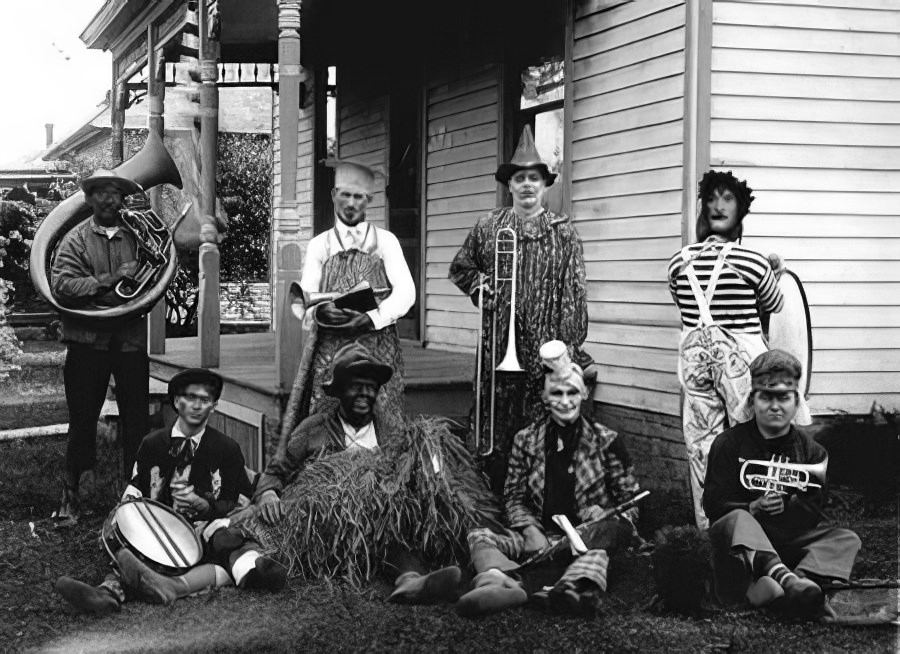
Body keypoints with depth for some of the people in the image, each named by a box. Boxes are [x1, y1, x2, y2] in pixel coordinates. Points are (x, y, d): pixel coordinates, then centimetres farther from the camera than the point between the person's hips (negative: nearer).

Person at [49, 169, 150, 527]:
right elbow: (62, 286, -13)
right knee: (83, 420, 5)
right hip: (88, 340, -2)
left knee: (136, 420, 6)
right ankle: (70, 494, 18)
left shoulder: (136, 235, 7)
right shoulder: (76, 238, 0)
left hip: (131, 339, 2)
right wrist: (110, 279, -21)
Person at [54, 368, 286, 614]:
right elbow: (132, 495, 16)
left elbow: (240, 505, 6)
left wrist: (204, 506, -13)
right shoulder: (153, 444, 12)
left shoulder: (227, 449, 7)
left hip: (208, 532, -2)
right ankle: (109, 591, -61)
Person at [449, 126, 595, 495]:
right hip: (498, 343, 2)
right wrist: (483, 291, 4)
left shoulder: (564, 233, 3)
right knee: (496, 423, 4)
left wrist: (571, 348, -8)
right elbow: (460, 268, 22)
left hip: (546, 345, -2)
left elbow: (574, 295, -1)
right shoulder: (488, 227, 9)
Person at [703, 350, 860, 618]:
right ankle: (784, 576, -66)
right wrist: (753, 508, -21)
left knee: (846, 539, -20)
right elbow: (713, 504, -4)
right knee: (736, 520, -36)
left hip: (793, 540, 3)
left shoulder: (810, 450, 12)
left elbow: (818, 510, 1)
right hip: (742, 543, -3)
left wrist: (787, 506, -17)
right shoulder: (729, 443, 3)